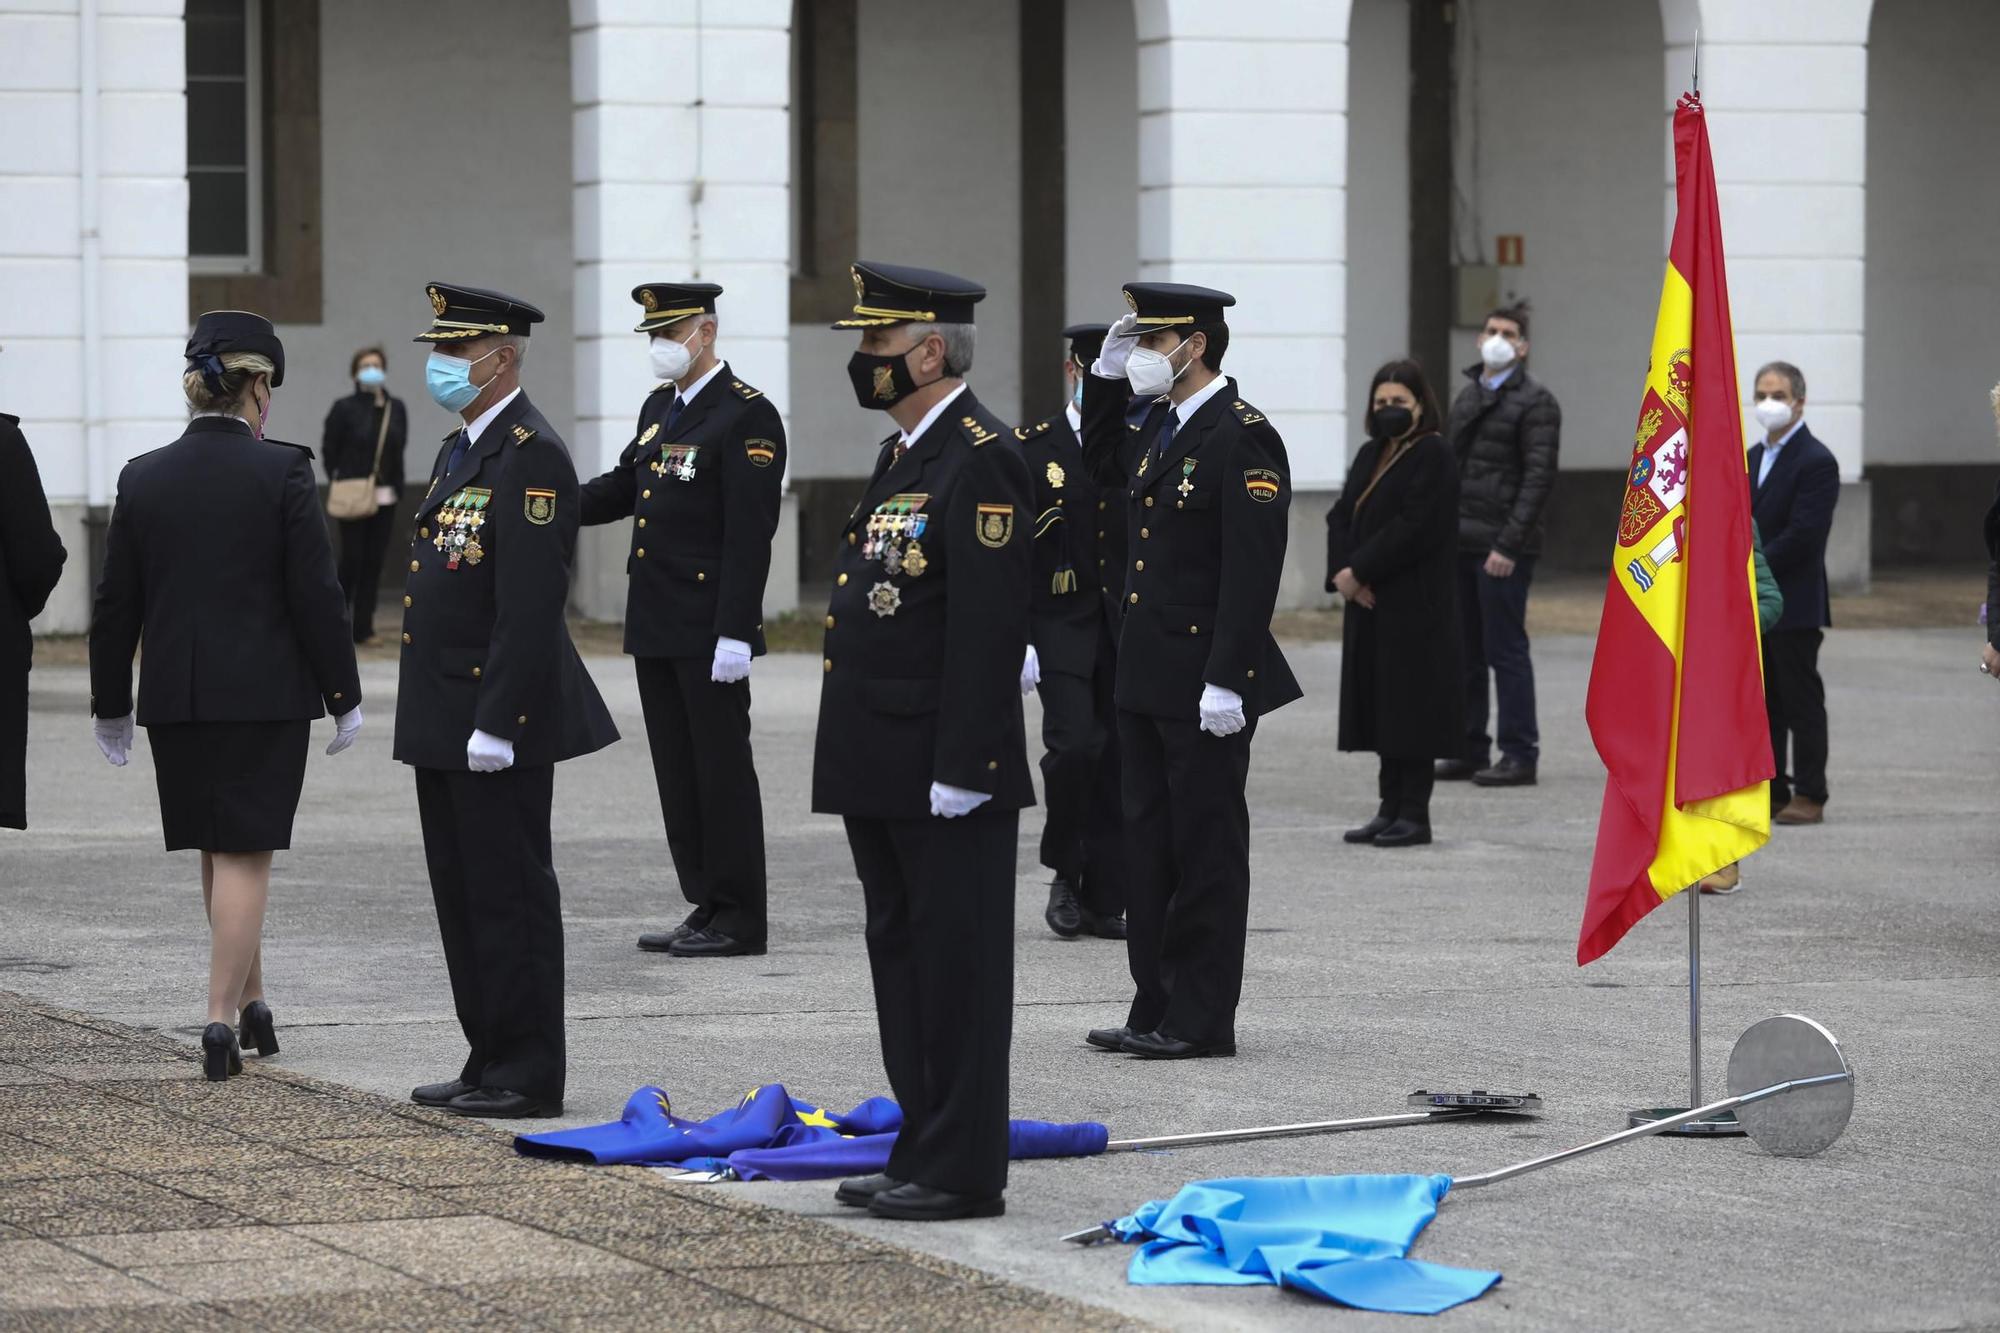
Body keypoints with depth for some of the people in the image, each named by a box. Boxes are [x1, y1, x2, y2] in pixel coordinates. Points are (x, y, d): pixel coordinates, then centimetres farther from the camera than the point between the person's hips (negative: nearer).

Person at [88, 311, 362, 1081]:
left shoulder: (143, 478, 2)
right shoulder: (282, 473, -9)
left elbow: (116, 605, 5)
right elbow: (316, 595, -10)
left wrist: (111, 706, 14)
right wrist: (343, 696, -1)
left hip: (175, 699, 4)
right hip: (266, 694, -4)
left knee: (218, 853, 17)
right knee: (244, 853, -2)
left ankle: (251, 1004, 26)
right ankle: (224, 1019, -9)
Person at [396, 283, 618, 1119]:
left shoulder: (532, 458, -15)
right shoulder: (462, 450, 17)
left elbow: (529, 604, -21)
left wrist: (497, 723, -24)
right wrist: (435, 719, 19)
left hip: (496, 721, -10)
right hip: (443, 721, 10)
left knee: (510, 895, -4)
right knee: (463, 896, 13)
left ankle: (527, 1076, 2)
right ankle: (490, 1063, 20)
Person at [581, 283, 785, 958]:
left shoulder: (748, 415, -12)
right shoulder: (659, 408, 15)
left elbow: (749, 534, -17)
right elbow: (622, 489, 23)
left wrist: (736, 633, -21)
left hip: (709, 632, -8)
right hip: (655, 625, 8)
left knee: (722, 771, -3)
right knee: (679, 774, 11)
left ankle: (738, 920, 2)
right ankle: (707, 907, 17)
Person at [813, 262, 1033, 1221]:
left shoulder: (981, 460, -15)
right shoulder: (903, 454, 16)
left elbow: (988, 625, -20)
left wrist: (961, 767, -23)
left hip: (946, 773, -10)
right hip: (883, 771, 10)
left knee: (957, 966, -3)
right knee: (902, 958, 14)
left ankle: (964, 1171, 2)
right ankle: (923, 1152, 22)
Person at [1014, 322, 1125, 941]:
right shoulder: (1031, 448, 0)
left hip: (1130, 631, 3)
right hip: (1060, 627, -3)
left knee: (1119, 763, 3)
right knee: (1074, 744, -19)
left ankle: (1105, 901, 11)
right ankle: (1066, 872, 2)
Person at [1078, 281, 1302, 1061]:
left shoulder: (1242, 438, -15)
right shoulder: (1160, 426, 12)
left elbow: (1253, 568, -20)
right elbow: (1103, 468, 34)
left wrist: (1226, 681, -23)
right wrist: (1106, 377, 18)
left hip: (1204, 683, -9)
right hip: (1146, 675, 9)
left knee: (1206, 849, -2)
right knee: (1150, 843, 12)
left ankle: (1202, 1018, 3)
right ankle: (1156, 1006, 19)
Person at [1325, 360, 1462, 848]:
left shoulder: (1433, 456, -9)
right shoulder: (1371, 455, 15)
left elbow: (1415, 528, -18)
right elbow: (1341, 515, 10)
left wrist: (1357, 571, -17)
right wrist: (1342, 571, -7)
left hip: (1415, 606, -8)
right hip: (1371, 603, 8)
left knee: (1411, 706, -5)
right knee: (1382, 706, 9)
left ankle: (1414, 815, -2)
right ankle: (1391, 809, 15)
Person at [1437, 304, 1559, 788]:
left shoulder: (1534, 401, -6)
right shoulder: (1468, 396, 18)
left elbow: (1539, 477, -13)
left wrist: (1509, 544, -19)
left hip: (1502, 549, -8)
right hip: (1459, 545, 8)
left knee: (1506, 650, -6)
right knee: (1464, 652, 10)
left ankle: (1519, 756, -2)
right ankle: (1469, 749, 17)